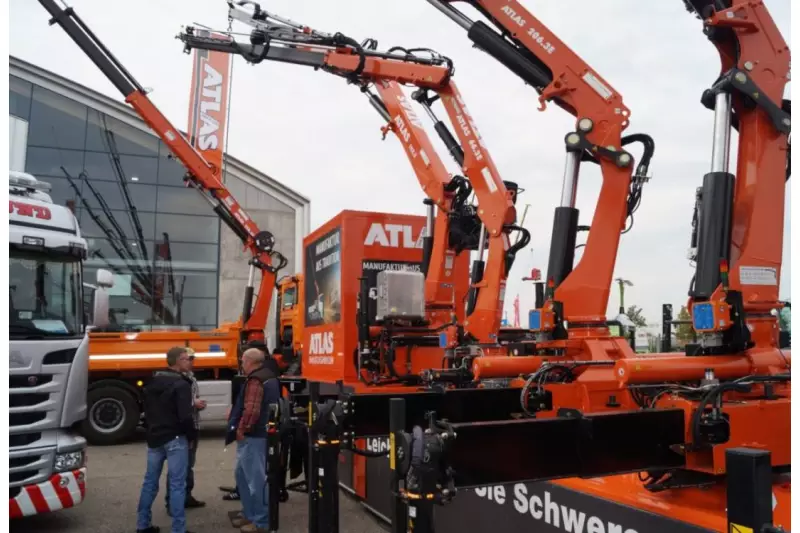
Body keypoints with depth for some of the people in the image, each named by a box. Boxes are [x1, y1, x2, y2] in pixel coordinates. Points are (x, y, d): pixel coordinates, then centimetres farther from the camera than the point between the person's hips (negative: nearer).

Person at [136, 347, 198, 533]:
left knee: (150, 481, 16)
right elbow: (184, 416, -22)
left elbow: (147, 409, 17)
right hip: (174, 439, -8)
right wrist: (193, 435, -6)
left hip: (154, 438, 8)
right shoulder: (181, 384, -16)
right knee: (177, 485, -1)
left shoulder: (152, 382, 10)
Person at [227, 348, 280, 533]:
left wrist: (241, 429, -16)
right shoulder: (269, 377, 14)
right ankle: (249, 513, 30)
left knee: (256, 478, -2)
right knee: (242, 475, 21)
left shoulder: (255, 380, -18)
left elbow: (251, 410, -28)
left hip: (253, 436, -11)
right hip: (262, 433, 11)